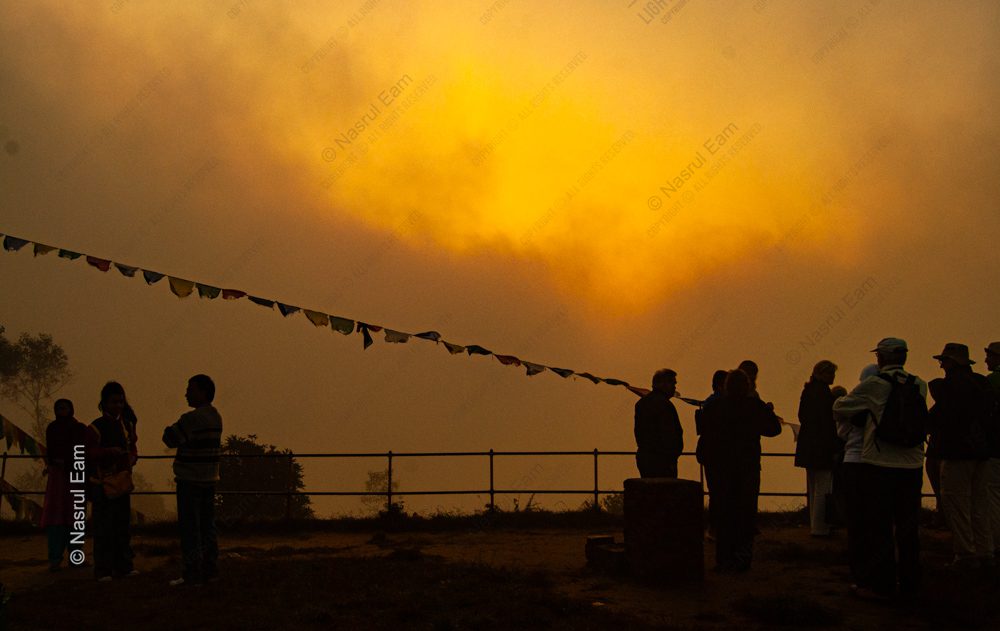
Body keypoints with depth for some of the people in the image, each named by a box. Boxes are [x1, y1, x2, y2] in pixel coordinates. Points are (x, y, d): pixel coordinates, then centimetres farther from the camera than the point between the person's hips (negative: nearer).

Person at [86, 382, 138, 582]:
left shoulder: (127, 426, 11)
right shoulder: (96, 427, -7)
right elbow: (89, 453, -14)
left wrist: (132, 458, -5)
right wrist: (108, 451, -28)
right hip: (102, 482, -6)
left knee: (123, 524, 10)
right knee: (103, 527, -5)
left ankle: (123, 565, 17)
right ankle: (103, 570, -1)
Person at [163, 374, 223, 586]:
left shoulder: (192, 418, -17)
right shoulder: (216, 417, 9)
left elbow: (170, 439, -13)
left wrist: (170, 429, 7)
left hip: (190, 481, -8)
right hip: (209, 479, 8)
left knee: (190, 527, -4)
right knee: (207, 525, 12)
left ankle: (192, 573, -4)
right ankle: (210, 569, 16)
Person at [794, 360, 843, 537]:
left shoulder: (808, 391, 12)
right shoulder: (824, 392, -16)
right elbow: (828, 423, -19)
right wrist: (835, 449, -16)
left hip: (807, 446, 10)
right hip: (822, 447, -10)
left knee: (813, 488, 16)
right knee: (822, 489, -4)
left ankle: (815, 525, 23)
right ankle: (819, 527, -2)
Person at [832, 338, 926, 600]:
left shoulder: (872, 385, -10)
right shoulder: (919, 386, 3)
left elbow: (840, 408, -1)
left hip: (878, 465, -4)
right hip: (912, 466, 4)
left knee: (878, 527, 3)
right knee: (907, 526, 13)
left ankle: (878, 584, 5)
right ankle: (910, 583, 20)